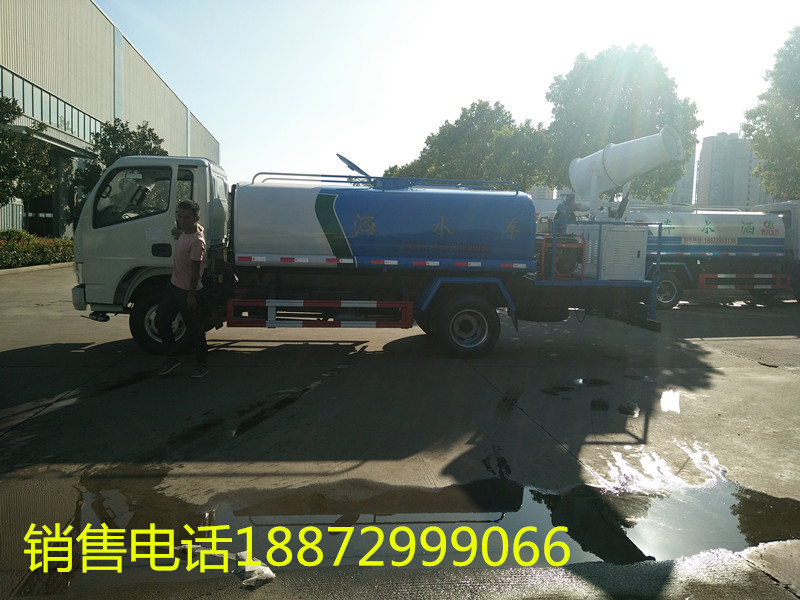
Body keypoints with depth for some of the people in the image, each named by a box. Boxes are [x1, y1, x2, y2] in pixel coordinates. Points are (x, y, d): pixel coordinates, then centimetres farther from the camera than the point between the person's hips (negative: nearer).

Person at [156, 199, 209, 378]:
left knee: (194, 329, 3)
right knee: (161, 321, 14)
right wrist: (180, 233, 20)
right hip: (173, 285, 10)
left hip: (187, 290, -10)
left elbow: (195, 271, -23)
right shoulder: (190, 229, 1)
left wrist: (191, 296, -20)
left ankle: (202, 363, 18)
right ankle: (172, 357, 28)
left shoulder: (197, 241, -25)